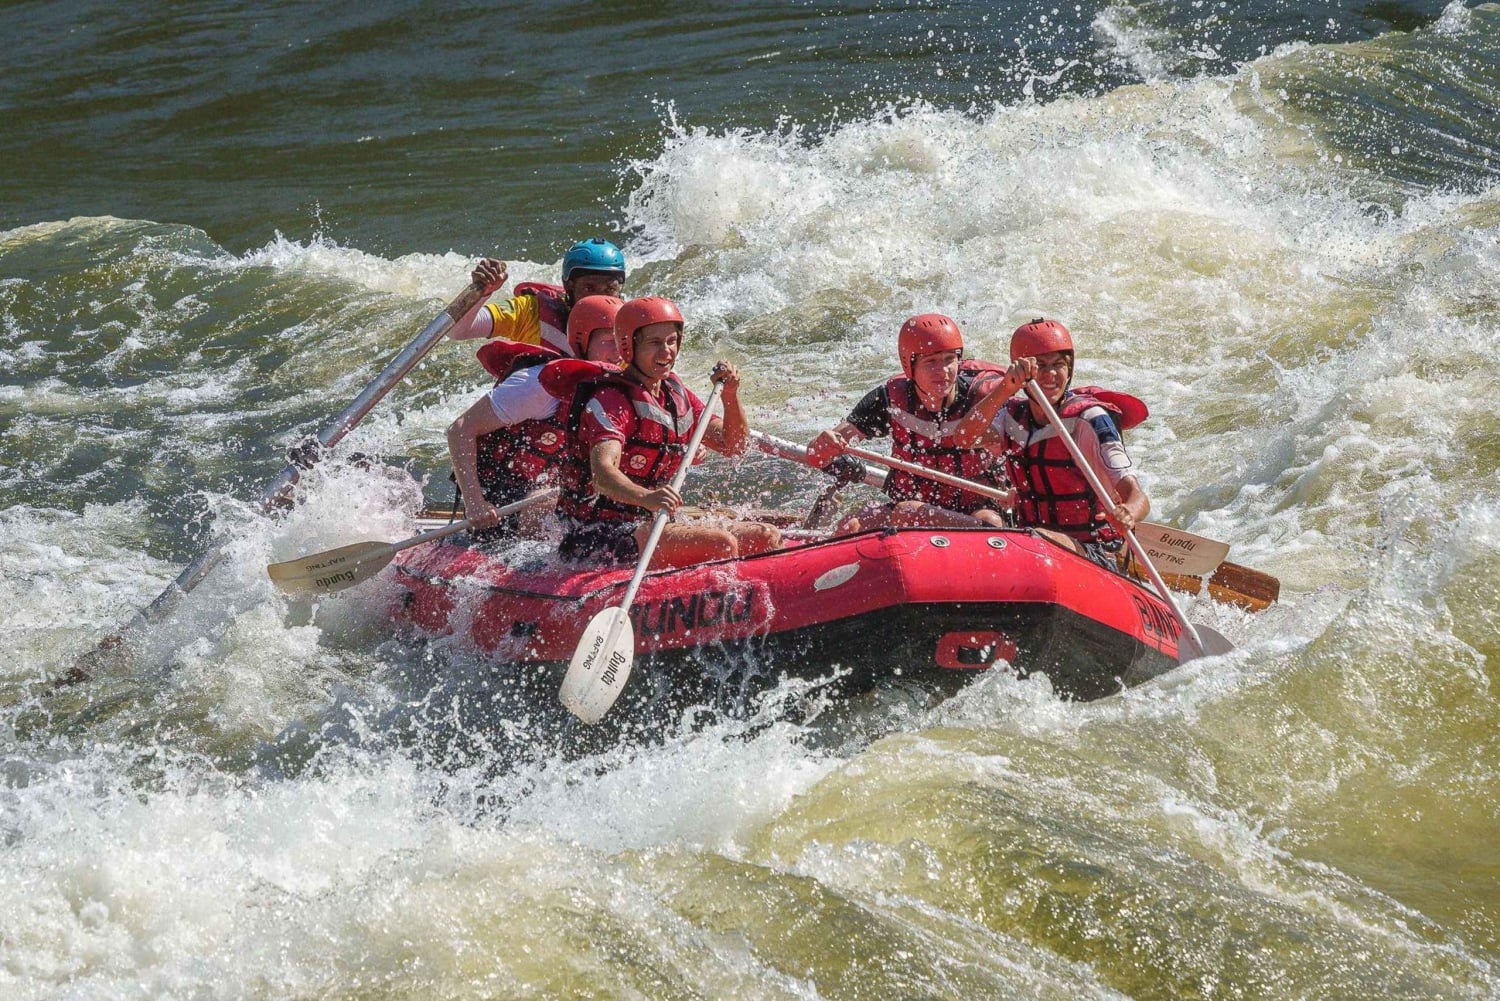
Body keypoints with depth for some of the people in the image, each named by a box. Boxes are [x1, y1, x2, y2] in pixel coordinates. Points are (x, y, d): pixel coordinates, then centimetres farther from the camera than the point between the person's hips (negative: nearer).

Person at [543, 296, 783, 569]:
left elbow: (734, 445, 16)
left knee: (767, 538, -2)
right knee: (721, 546, -27)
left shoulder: (675, 395, 13)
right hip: (598, 538, -9)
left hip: (649, 525, 9)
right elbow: (602, 474, -31)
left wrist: (730, 395, -3)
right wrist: (646, 497, -52)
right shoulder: (609, 401, -14)